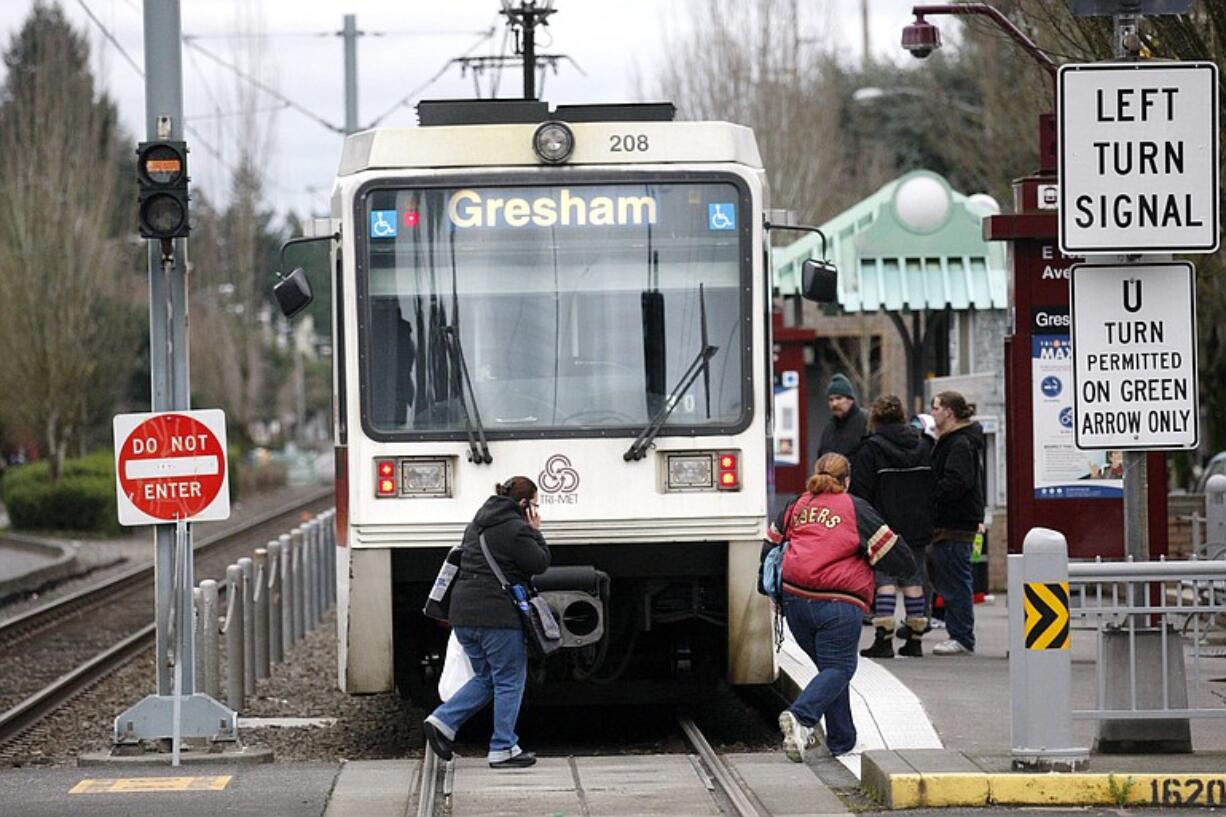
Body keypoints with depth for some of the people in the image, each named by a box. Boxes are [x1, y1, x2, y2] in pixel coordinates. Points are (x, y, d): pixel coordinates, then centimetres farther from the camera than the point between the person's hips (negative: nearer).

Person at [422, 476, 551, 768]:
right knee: (509, 681, 2)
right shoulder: (516, 529, -11)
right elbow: (540, 564, -7)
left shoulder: (478, 524, 17)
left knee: (485, 678, 19)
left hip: (464, 612, 8)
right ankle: (503, 749, 4)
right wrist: (535, 533, 5)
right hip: (497, 615, -8)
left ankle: (442, 722, 4)